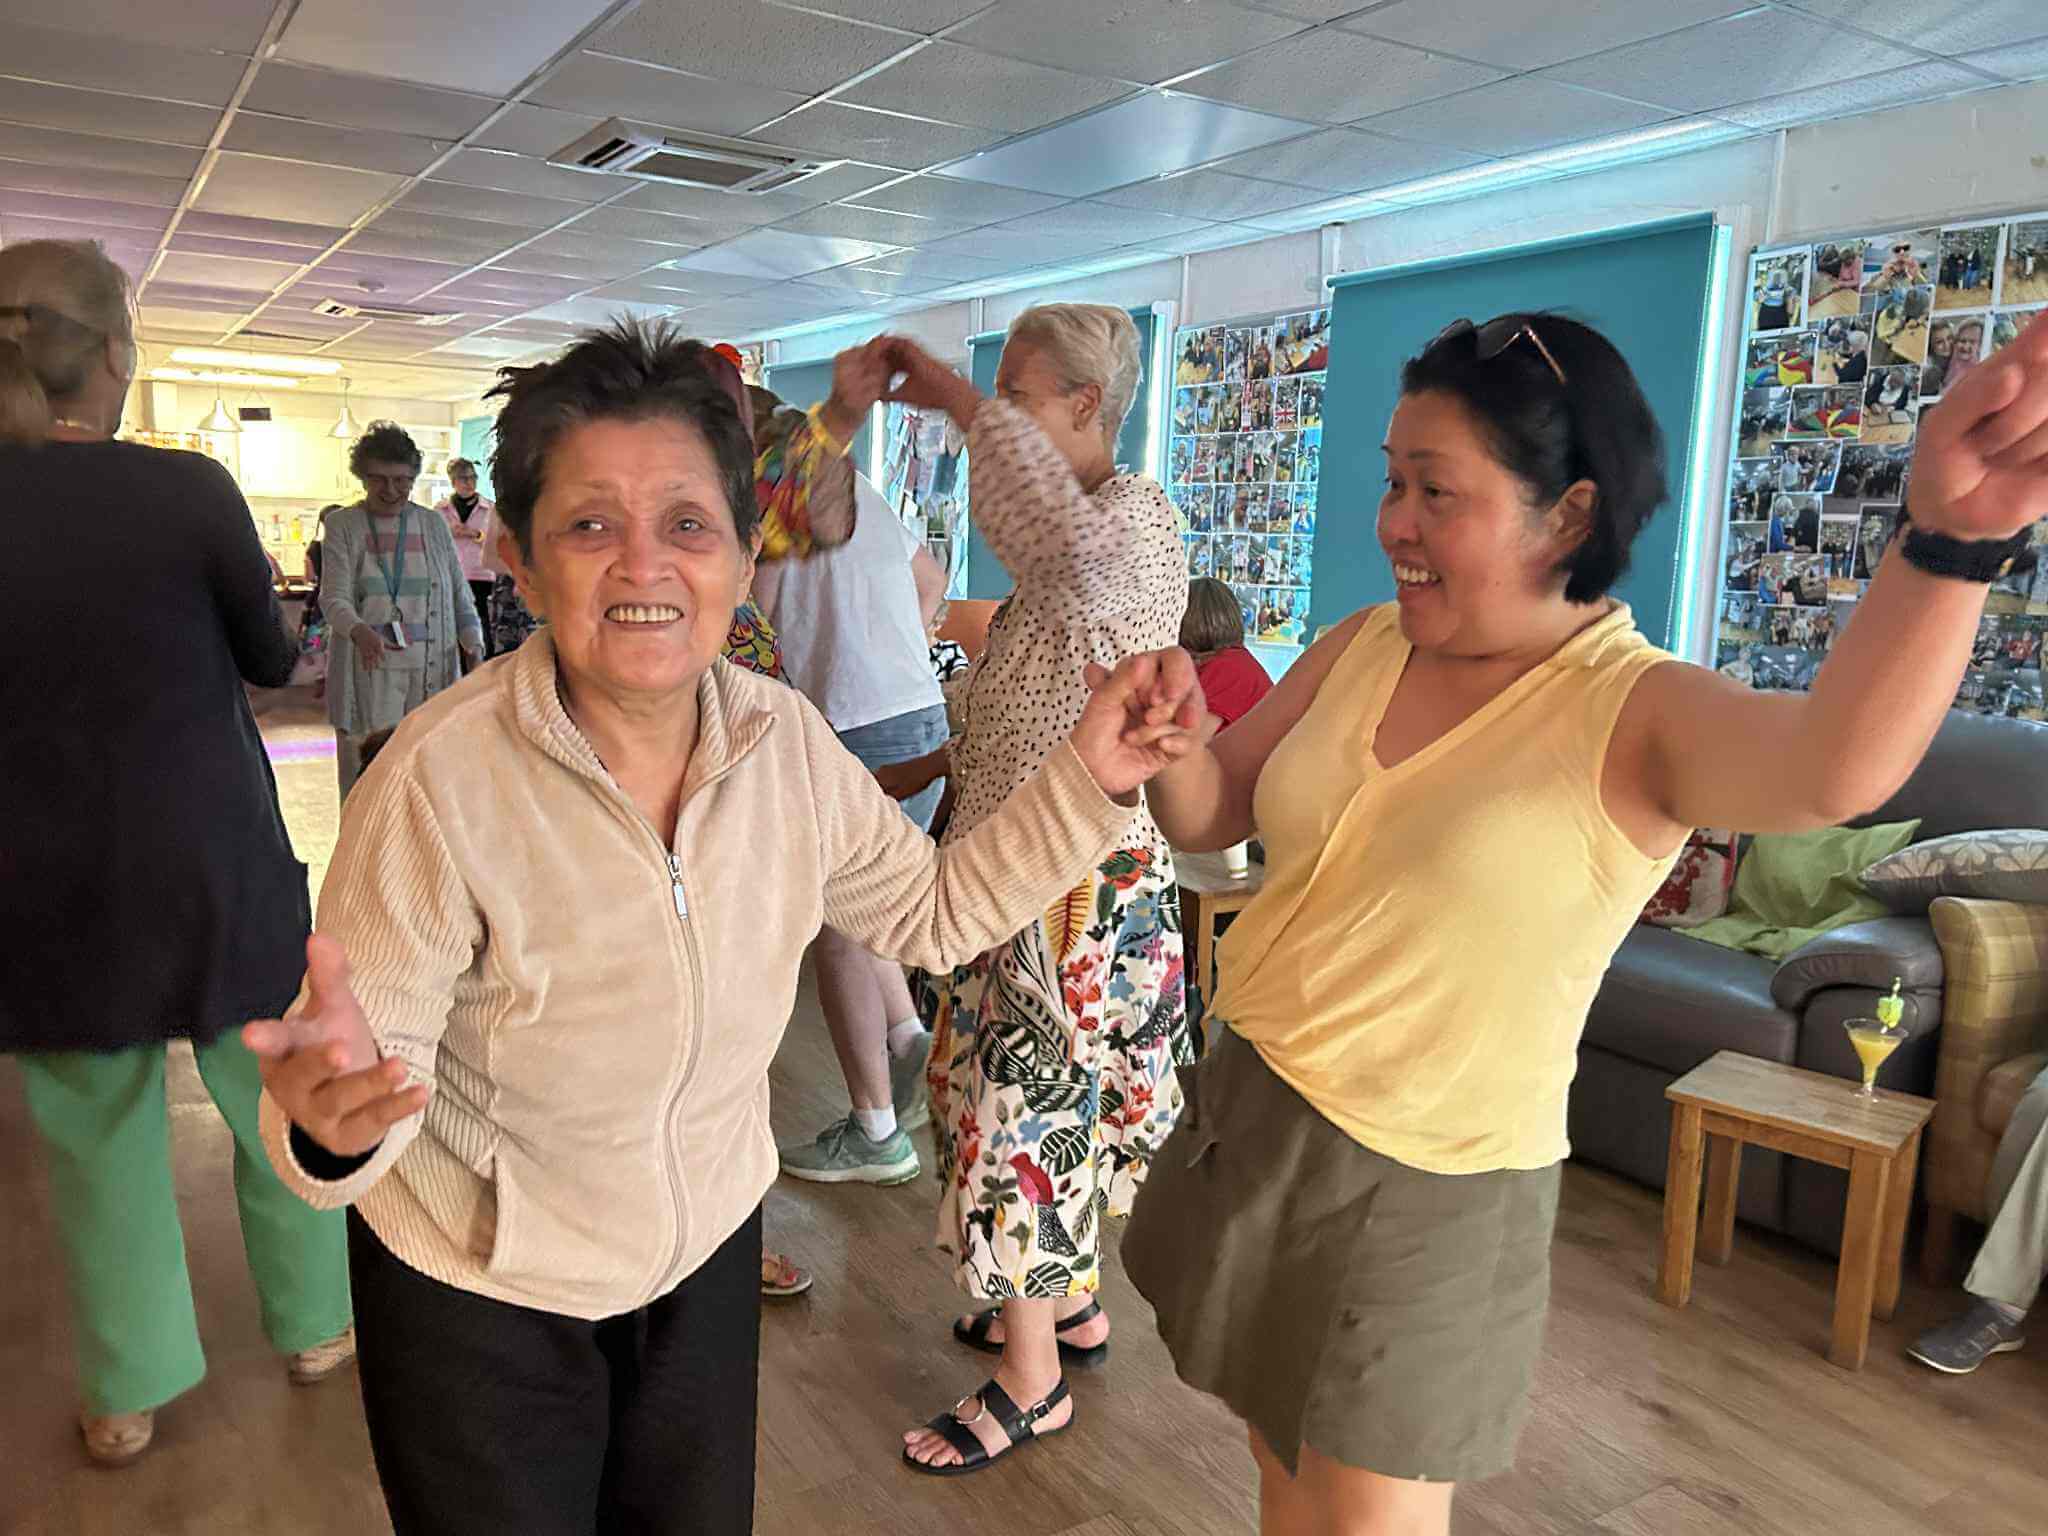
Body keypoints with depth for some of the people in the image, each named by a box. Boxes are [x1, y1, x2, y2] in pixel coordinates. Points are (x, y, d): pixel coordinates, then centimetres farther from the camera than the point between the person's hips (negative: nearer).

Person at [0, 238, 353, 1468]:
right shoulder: (189, 490, -15)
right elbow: (273, 660, 0)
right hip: (211, 860, -2)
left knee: (100, 1130, 16)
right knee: (278, 1094, 16)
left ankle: (129, 1394, 28)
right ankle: (316, 1325, 33)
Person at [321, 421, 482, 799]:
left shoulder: (433, 525, 12)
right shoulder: (343, 526, 4)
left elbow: (460, 594, 14)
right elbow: (333, 598, -5)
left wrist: (473, 643, -2)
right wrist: (360, 632, -26)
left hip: (431, 669, 2)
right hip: (368, 667, -2)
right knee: (365, 772, -5)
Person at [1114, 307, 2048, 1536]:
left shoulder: (1636, 712, -19)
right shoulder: (1358, 651, -2)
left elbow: (1832, 771, -40)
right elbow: (1210, 818, 1)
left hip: (1427, 1189, -5)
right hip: (1252, 1112, 5)